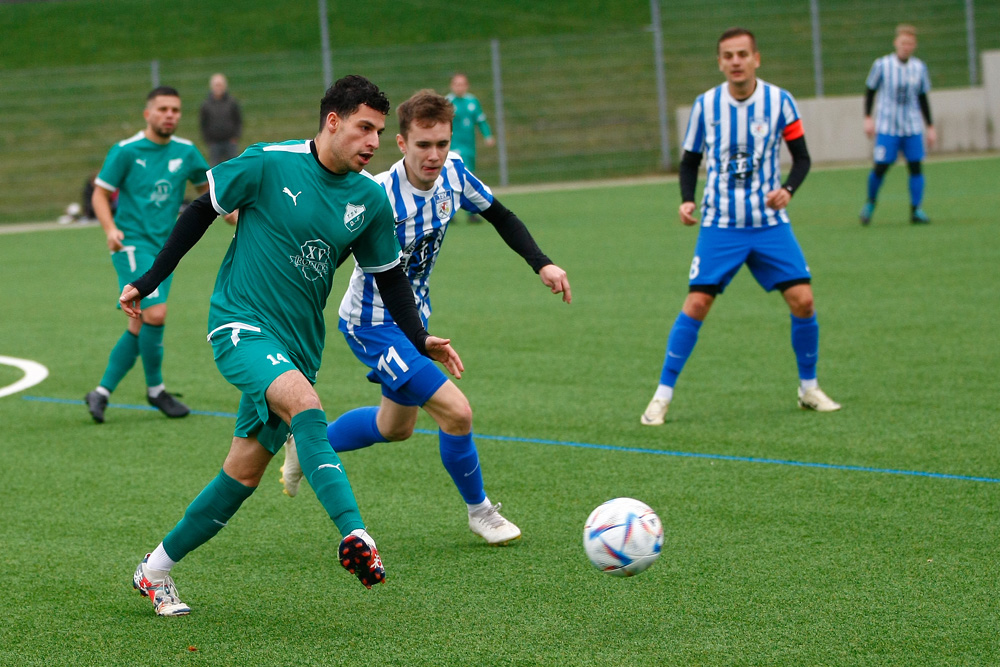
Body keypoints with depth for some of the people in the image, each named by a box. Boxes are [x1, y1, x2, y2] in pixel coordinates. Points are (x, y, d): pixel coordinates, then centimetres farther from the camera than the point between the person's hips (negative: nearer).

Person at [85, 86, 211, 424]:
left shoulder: (185, 152, 7)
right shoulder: (125, 151, -6)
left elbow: (207, 186, 20)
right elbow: (100, 193, -3)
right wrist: (111, 229, -19)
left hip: (164, 247, 6)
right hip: (133, 243, -5)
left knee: (139, 328, 6)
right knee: (155, 313, -19)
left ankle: (102, 392, 16)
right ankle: (155, 389, -2)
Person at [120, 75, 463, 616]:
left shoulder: (370, 200, 3)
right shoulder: (268, 164, -11)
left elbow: (389, 276, 14)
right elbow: (201, 212, 0)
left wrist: (420, 339, 1)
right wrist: (148, 282, 3)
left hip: (298, 347, 6)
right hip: (240, 326, -6)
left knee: (243, 475, 6)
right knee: (305, 404, -34)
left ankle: (155, 570, 22)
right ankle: (354, 534, -43)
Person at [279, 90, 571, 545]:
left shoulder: (453, 173, -10)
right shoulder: (378, 196, -31)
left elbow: (501, 218, 5)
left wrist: (542, 264, -6)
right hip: (373, 324, -8)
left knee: (396, 426, 25)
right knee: (456, 412, -16)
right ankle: (479, 511, 7)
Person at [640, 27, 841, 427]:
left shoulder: (779, 101, -4)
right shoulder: (705, 105, -3)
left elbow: (801, 157, 3)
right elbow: (690, 160, 8)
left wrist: (788, 189, -16)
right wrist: (687, 200, -9)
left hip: (769, 223, 1)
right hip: (720, 225, -1)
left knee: (802, 300, -8)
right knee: (697, 303, -12)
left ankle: (809, 389, 13)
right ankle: (662, 396, -3)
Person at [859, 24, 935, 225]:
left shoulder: (919, 68, 5)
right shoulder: (882, 65, -4)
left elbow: (923, 99, 14)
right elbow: (870, 90, 6)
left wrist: (930, 126, 14)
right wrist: (868, 118, -1)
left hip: (912, 127, 3)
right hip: (887, 126, -3)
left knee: (915, 166, -6)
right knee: (881, 167, -6)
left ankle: (916, 210, 0)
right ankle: (870, 203, 19)